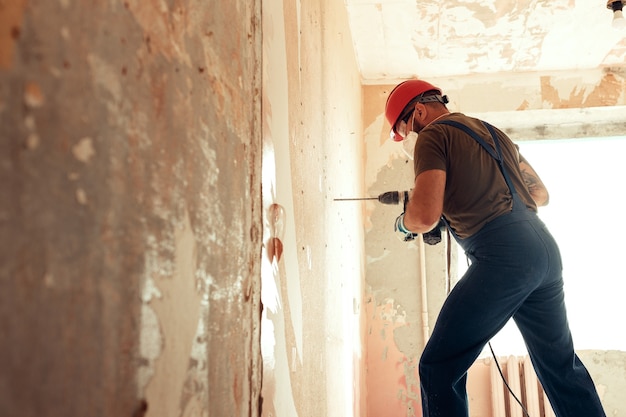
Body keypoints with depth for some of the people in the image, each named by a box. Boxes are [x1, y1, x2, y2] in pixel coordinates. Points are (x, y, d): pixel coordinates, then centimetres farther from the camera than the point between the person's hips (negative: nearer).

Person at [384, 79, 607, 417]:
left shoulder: (433, 135, 0)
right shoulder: (493, 132, 25)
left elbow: (426, 215, -13)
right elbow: (540, 194, 28)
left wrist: (403, 224, 9)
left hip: (503, 253, -9)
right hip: (545, 247, 9)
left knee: (438, 369, -3)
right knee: (561, 365, 21)